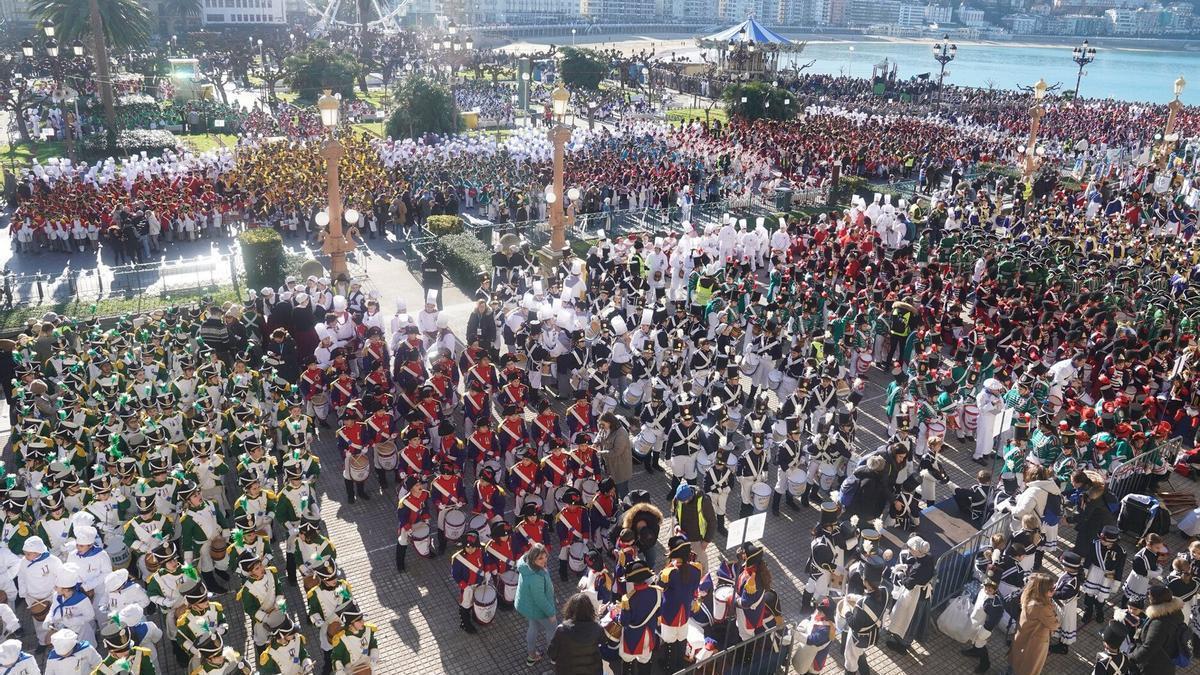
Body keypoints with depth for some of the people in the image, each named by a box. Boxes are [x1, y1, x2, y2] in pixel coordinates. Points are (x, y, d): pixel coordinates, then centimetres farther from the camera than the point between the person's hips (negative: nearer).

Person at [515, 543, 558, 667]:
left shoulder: (526, 564, -14)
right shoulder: (535, 577, -41)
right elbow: (540, 599, -31)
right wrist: (551, 613, -16)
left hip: (525, 604, 8)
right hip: (537, 609, -8)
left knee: (534, 626, 31)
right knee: (552, 629, 19)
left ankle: (531, 656, 51)